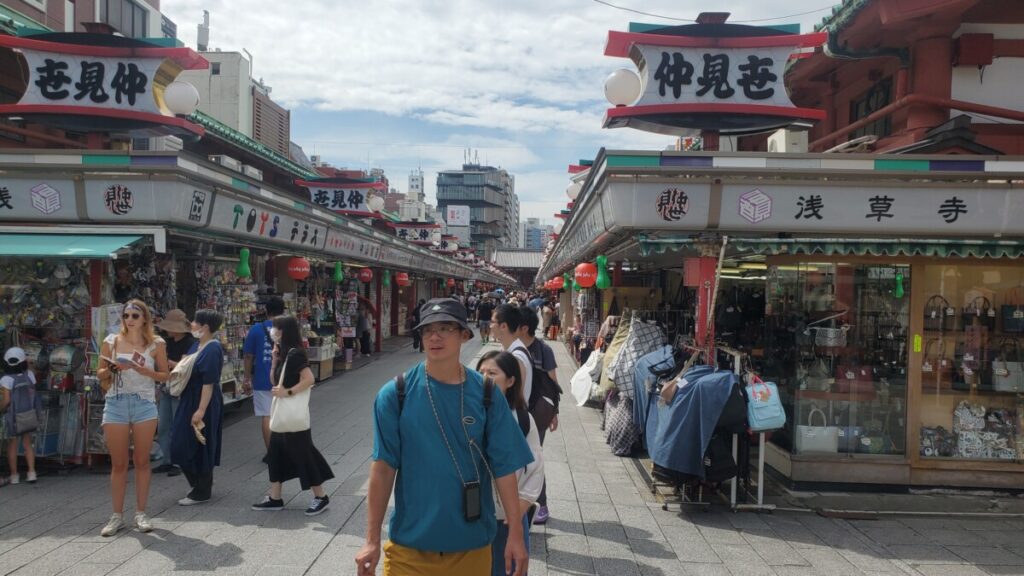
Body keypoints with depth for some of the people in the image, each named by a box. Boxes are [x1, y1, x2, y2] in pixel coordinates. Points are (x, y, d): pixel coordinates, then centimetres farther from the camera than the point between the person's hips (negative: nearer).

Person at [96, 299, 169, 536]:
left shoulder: (156, 344, -1)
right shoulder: (111, 341, 3)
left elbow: (165, 374, 2)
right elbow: (100, 374, 8)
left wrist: (144, 371, -15)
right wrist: (112, 369, -13)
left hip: (144, 404, -1)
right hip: (116, 404, 1)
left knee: (142, 461, 6)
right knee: (118, 464, 5)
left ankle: (141, 513, 15)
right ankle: (117, 515, 14)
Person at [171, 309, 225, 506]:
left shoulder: (212, 349, -20)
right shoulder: (197, 345, 9)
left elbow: (209, 383, -23)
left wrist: (201, 410, -25)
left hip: (203, 403, -10)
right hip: (190, 401, 10)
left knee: (198, 447, 0)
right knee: (183, 444, 15)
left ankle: (202, 492, 13)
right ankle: (201, 485, 29)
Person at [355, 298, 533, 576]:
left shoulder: (486, 394, -4)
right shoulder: (395, 394, -8)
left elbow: (504, 465, -3)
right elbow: (383, 466, -7)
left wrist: (516, 532, -5)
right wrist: (372, 539, -7)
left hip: (472, 541, 2)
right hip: (410, 542, -1)